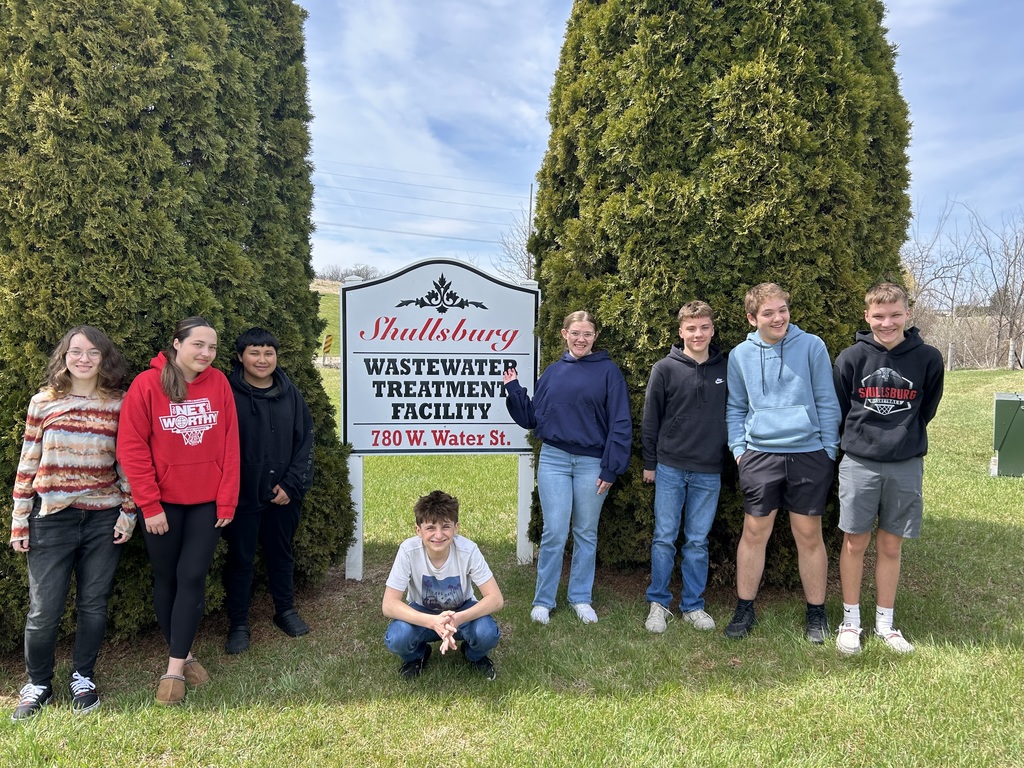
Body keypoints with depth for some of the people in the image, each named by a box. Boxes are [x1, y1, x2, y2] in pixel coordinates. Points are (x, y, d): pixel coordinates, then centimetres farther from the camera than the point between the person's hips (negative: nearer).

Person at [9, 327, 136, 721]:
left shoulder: (119, 404, 1)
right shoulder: (43, 402, 0)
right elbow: (27, 465, 3)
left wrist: (128, 513, 0)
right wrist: (19, 522, 2)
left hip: (104, 519, 1)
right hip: (51, 518, 0)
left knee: (93, 603, 10)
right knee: (44, 609, 2)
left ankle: (83, 678, 30)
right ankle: (38, 684, 25)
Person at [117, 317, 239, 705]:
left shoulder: (219, 383, -3)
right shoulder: (147, 384, -9)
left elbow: (230, 446, -1)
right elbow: (132, 449, -10)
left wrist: (227, 501, -4)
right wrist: (149, 505, -11)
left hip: (207, 501, 1)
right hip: (163, 502, -1)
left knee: (192, 577, 1)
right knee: (166, 578, 10)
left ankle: (174, 669, 12)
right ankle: (184, 655, 27)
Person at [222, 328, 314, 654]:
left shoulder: (291, 394, 2)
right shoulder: (229, 393, -8)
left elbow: (305, 441, 2)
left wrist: (292, 484, -6)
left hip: (284, 493, 3)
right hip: (244, 495, -3)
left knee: (281, 552, 17)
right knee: (241, 558, 9)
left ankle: (285, 610, 35)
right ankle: (238, 624, 23)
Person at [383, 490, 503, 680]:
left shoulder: (468, 550, -27)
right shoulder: (408, 550, -28)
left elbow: (496, 599, -25)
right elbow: (388, 605, -28)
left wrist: (458, 619, -43)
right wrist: (433, 622, -43)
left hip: (462, 611, 0)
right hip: (422, 613, 0)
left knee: (487, 633, -31)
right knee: (396, 638, -31)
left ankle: (476, 655, 7)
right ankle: (416, 656, 6)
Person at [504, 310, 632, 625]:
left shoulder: (608, 371, -1)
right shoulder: (553, 372, 9)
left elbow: (620, 423, -4)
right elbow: (532, 418, 11)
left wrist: (611, 469, -8)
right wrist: (514, 390, 0)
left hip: (592, 463, -1)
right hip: (554, 459, 1)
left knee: (586, 533, 10)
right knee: (554, 533, 0)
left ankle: (581, 598, 24)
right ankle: (543, 600, 14)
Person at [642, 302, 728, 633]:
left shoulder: (725, 369, 4)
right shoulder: (665, 368, -3)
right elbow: (650, 419, 0)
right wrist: (649, 463, 1)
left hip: (709, 472, 2)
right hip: (670, 468, -2)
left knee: (698, 542, 10)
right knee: (664, 538, 4)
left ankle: (693, 605, 22)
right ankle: (658, 603, 18)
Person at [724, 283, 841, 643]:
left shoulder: (812, 346, -2)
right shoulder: (740, 355, 5)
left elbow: (827, 402, 1)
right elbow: (735, 408, 13)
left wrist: (829, 450, -1)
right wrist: (738, 448, 3)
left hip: (808, 454, -1)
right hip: (759, 455, 2)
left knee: (809, 535, 8)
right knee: (754, 533, 7)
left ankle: (816, 613, 24)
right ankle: (744, 610, 21)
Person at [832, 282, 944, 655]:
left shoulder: (928, 359, -3)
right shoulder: (851, 358, -5)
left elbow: (926, 410, 12)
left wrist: (903, 437, 14)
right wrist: (861, 439, 9)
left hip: (905, 466, 1)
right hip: (859, 463, -1)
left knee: (891, 545, 10)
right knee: (855, 542, 6)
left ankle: (885, 622, 24)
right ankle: (850, 620, 19)